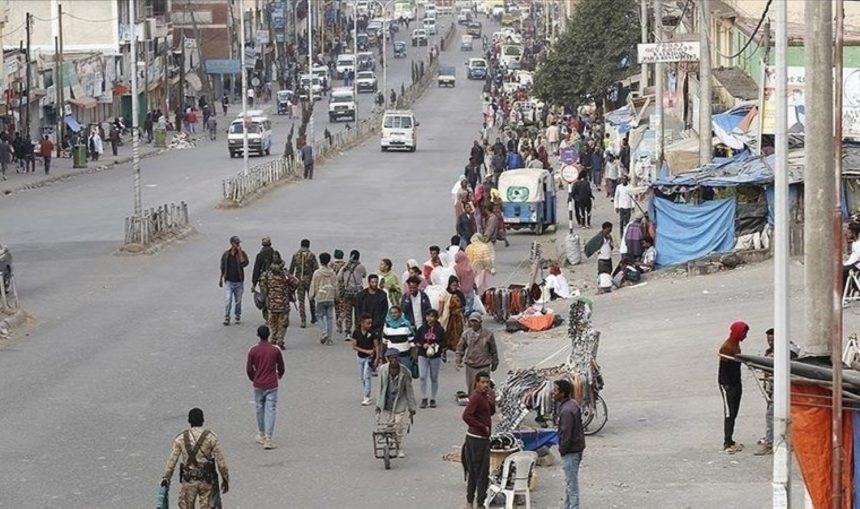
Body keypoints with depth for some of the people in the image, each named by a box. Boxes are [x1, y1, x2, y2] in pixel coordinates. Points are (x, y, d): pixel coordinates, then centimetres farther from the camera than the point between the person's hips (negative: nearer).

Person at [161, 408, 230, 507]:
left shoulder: (181, 438, -2)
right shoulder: (211, 437, -5)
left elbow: (172, 460, -2)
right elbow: (221, 461, -4)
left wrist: (166, 478, 5)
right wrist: (225, 479, 5)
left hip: (188, 481, 1)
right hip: (207, 481, -1)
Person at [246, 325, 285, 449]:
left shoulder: (253, 350, -7)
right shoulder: (275, 350, -7)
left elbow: (249, 369, -2)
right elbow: (281, 367, 5)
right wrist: (279, 376, 28)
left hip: (258, 385, 1)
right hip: (272, 385, -1)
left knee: (260, 409, 17)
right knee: (270, 410, -2)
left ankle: (261, 435, 29)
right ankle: (268, 439, -10)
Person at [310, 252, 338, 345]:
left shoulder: (317, 273, -8)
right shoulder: (332, 273, 2)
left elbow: (313, 286, -4)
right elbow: (335, 286, 8)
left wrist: (312, 296, 8)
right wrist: (335, 296, 21)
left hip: (320, 298, -3)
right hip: (330, 298, 3)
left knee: (321, 316, 9)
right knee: (330, 317, 7)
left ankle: (324, 332, -13)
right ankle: (329, 338, 7)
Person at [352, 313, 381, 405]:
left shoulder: (372, 333, -11)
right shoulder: (356, 332, -7)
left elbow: (376, 346, -6)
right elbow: (354, 346, -7)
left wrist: (377, 358, -12)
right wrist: (366, 351, -16)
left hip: (369, 357, -4)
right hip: (360, 357, 4)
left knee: (366, 377, -9)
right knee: (362, 377, 12)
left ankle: (367, 398, -7)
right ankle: (366, 395, 26)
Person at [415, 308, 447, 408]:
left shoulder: (440, 329, -1)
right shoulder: (422, 329, 3)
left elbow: (445, 343, 0)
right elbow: (416, 341, 5)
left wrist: (436, 345, -16)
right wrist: (422, 345, -13)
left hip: (436, 356, 0)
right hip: (423, 355, 0)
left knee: (434, 378, 7)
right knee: (422, 377, -12)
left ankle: (433, 399, 18)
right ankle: (424, 398, -4)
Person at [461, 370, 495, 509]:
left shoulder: (484, 396, 10)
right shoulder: (476, 397, -18)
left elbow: (491, 413, 17)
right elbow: (466, 416, -29)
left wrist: (492, 401, -4)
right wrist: (483, 427, -21)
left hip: (483, 438, 10)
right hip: (478, 439, -10)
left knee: (473, 471, 15)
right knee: (481, 472, -4)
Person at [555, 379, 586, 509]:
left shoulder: (566, 410, -26)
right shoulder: (573, 404, 6)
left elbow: (566, 434, -25)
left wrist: (562, 449, -12)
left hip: (570, 451, -10)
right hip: (577, 447, 10)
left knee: (572, 483, -2)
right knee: (569, 482, 20)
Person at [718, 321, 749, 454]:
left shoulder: (736, 344, 11)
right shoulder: (726, 347, -18)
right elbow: (723, 368, -19)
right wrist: (726, 385, -21)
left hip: (736, 382, 9)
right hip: (727, 384, -9)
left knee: (734, 413, 12)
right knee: (729, 414, -9)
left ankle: (730, 440, 18)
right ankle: (727, 443, -8)